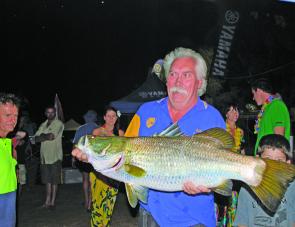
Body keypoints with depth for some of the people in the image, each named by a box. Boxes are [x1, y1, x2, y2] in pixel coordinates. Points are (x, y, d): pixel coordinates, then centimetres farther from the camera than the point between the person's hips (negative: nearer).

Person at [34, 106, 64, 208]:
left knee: (54, 180, 2)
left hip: (55, 156, -5)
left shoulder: (59, 124, -4)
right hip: (45, 156, 6)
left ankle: (52, 202, 10)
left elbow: (52, 136, -18)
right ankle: (47, 200, 21)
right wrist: (47, 136, -11)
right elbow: (36, 139, 5)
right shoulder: (43, 125, 15)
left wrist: (42, 136, -2)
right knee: (47, 180, 12)